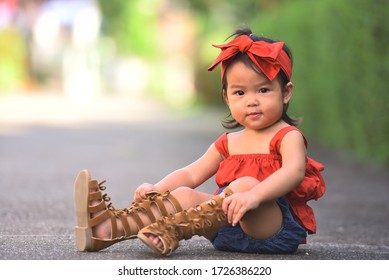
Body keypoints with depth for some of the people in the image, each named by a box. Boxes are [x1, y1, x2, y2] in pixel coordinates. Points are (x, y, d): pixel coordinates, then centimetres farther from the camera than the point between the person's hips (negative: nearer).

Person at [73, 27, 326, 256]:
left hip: (278, 229, -6)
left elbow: (294, 171, -22)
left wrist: (254, 195, -40)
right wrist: (157, 189, -5)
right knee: (185, 195, -15)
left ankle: (172, 230, -44)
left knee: (245, 184, -32)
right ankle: (109, 227, -34)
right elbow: (191, 174, 17)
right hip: (227, 232, 6)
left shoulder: (288, 136, -1)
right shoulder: (229, 142, 21)